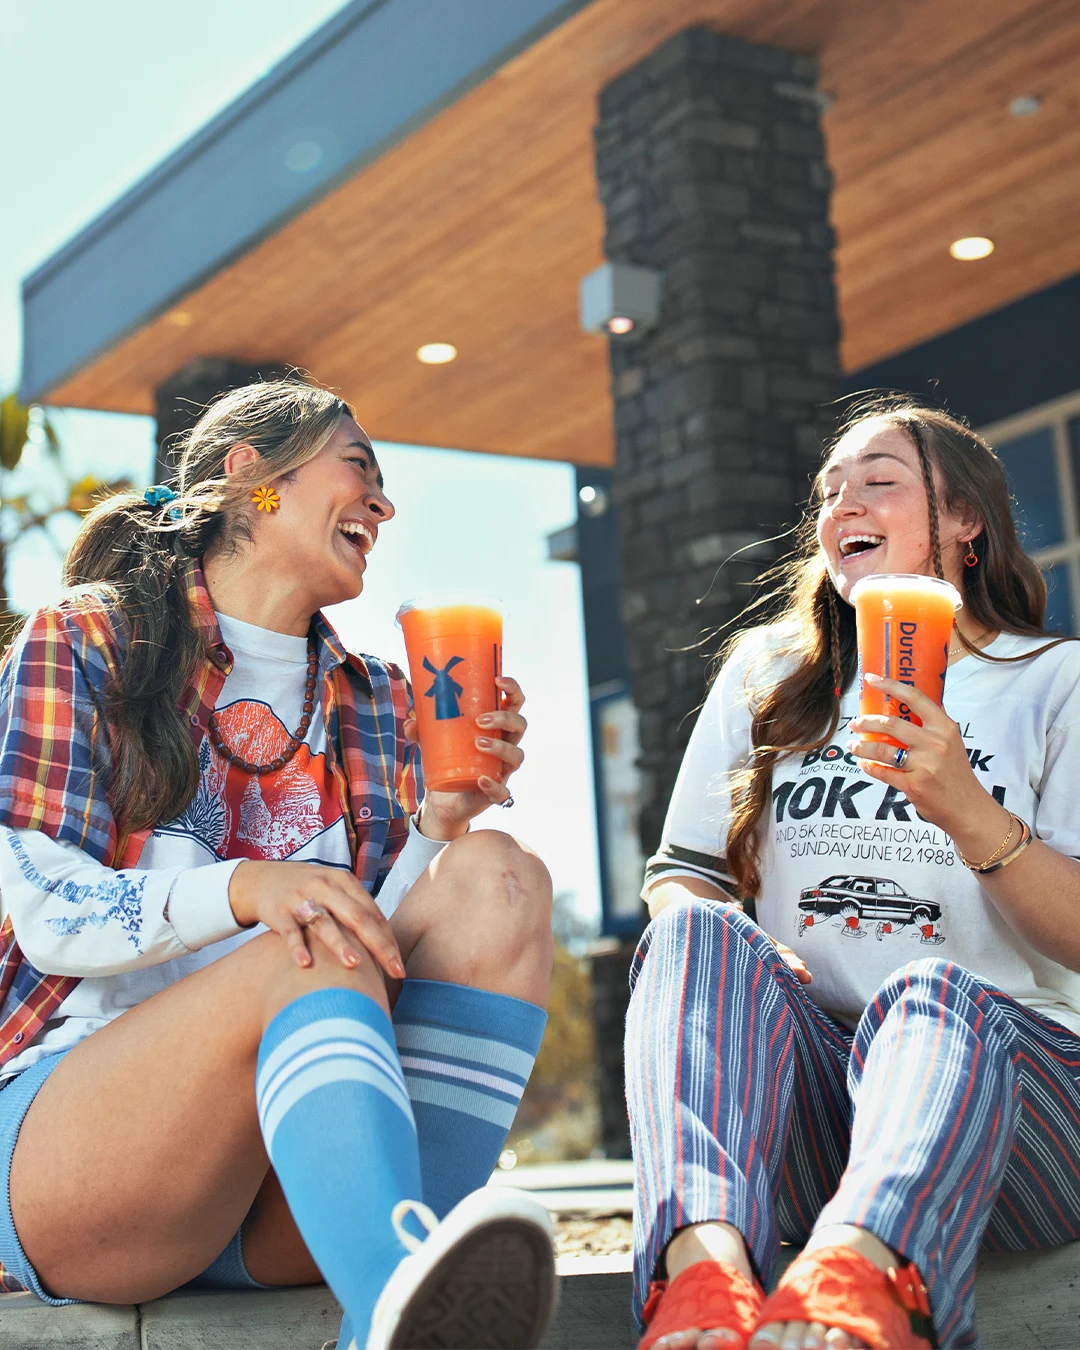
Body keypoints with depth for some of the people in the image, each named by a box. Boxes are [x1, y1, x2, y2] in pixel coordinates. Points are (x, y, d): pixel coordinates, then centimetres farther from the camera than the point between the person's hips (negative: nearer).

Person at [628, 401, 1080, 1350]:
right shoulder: (768, 675, 19)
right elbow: (681, 876, 14)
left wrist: (970, 814, -16)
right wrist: (732, 965, -10)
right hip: (803, 1084, 2)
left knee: (933, 994, -34)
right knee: (697, 934, -26)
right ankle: (706, 1269, -54)